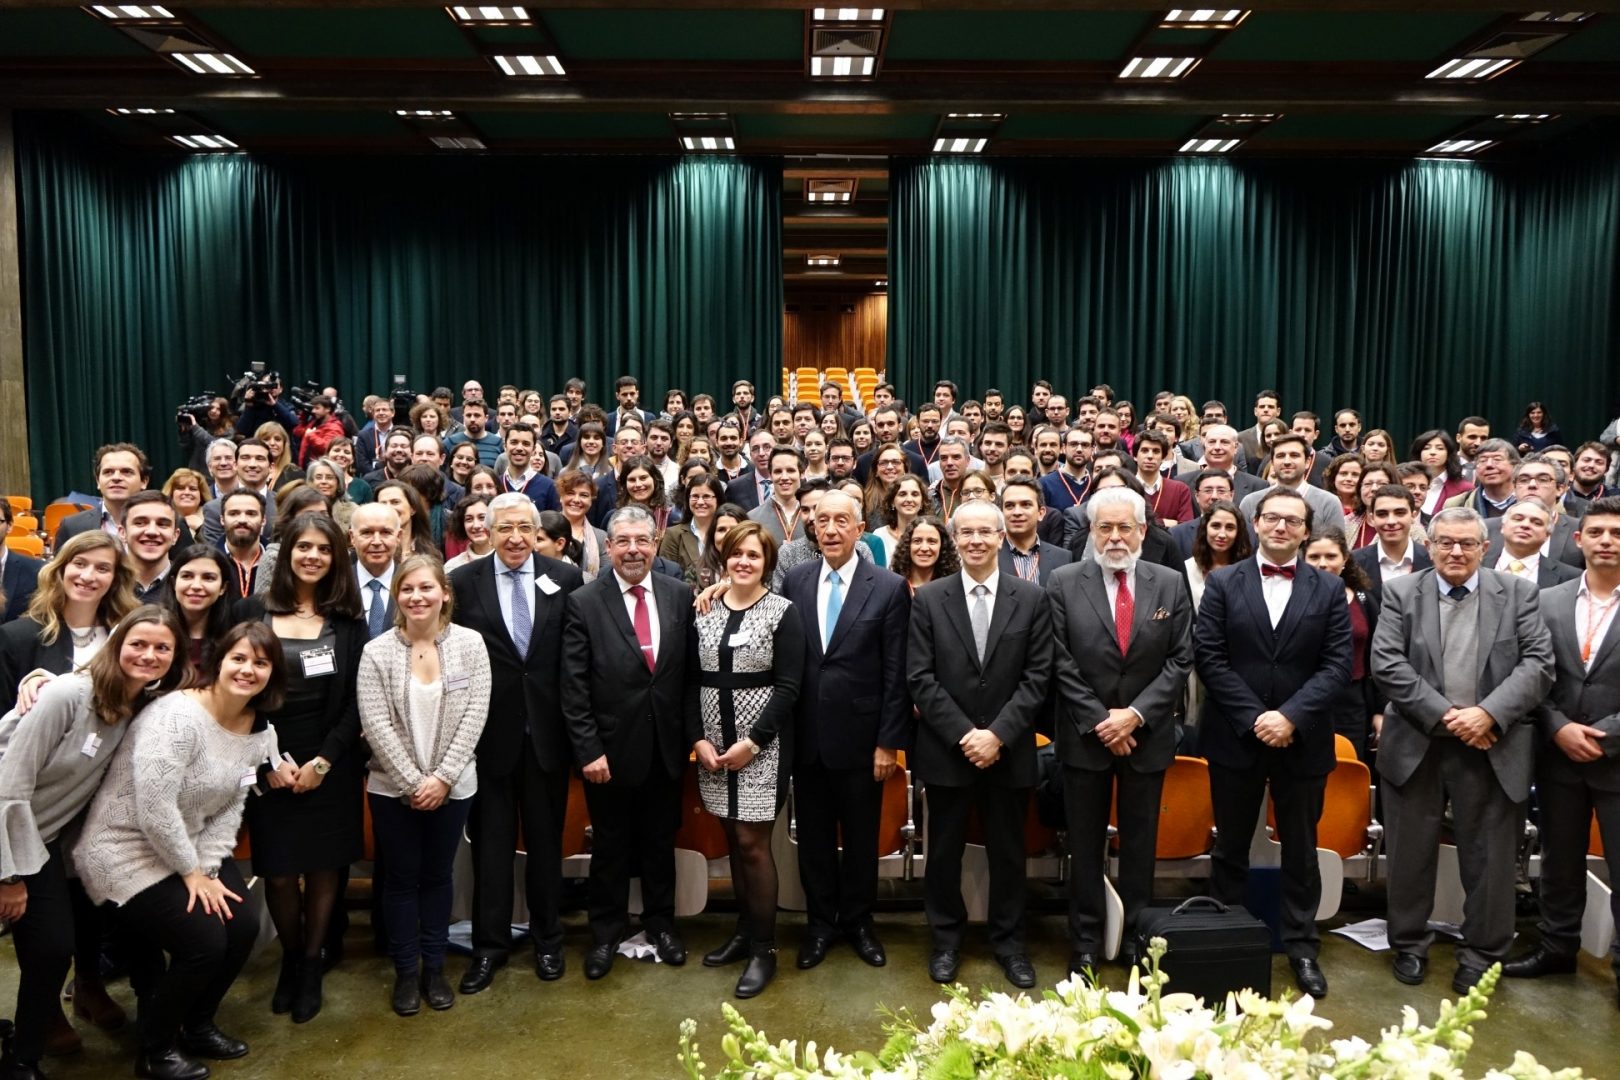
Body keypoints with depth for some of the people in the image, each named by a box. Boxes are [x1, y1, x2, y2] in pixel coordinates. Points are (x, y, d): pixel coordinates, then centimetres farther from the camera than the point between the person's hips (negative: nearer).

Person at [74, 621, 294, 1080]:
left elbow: (229, 810, 1)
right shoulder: (175, 716, -26)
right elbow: (155, 812, -27)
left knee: (242, 929, -2)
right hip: (125, 852, -7)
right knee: (203, 941, -14)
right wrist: (192, 874, -17)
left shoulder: (259, 732, -2)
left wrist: (206, 868, -10)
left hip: (189, 849, 8)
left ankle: (197, 1025, 26)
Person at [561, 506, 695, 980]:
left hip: (665, 746, 2)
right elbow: (574, 687, -9)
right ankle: (605, 932, 31)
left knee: (660, 843, 17)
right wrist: (588, 749, -12)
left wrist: (689, 735, 0)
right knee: (610, 848, 13)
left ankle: (660, 923, 36)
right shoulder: (583, 602, -8)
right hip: (611, 748, -2)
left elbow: (691, 670, 3)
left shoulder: (679, 596, -1)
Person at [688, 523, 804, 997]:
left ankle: (764, 948, 9)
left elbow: (788, 686, -10)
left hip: (762, 744, -4)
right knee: (734, 839, 11)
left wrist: (751, 743, -15)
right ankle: (744, 931, 26)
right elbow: (692, 680, 6)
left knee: (753, 842, -3)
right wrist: (699, 739, -4)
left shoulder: (783, 613, -6)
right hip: (713, 745, 4)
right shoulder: (704, 609, 5)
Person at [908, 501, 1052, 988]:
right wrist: (963, 735, -13)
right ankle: (946, 939, 29)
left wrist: (997, 734, -13)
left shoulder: (1031, 598, 0)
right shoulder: (928, 599, -1)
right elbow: (919, 678, -5)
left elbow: (1037, 677, -4)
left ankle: (1009, 942, 30)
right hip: (945, 749, 0)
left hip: (1009, 750, 0)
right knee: (944, 850, 11)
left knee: (1008, 851, 12)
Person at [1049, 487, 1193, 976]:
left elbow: (1180, 660, -2)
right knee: (1086, 844, 10)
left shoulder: (1170, 585, 1)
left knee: (1140, 843, 12)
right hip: (1085, 735, -1)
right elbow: (1061, 663, -7)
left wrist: (1137, 713, -12)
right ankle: (1085, 941, 21)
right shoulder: (1064, 583, -4)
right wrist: (1099, 721, -12)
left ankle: (1138, 937, 26)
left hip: (1147, 735, 1)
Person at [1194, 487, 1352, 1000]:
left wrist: (1291, 716, -15)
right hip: (1235, 737, 0)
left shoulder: (1329, 590, 4)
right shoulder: (1223, 583, 1)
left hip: (1302, 741, 1)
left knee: (1301, 848, 11)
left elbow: (1337, 665, -3)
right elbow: (1208, 657, -5)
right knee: (1230, 846, 10)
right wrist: (1253, 717, -13)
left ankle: (1302, 946, 24)